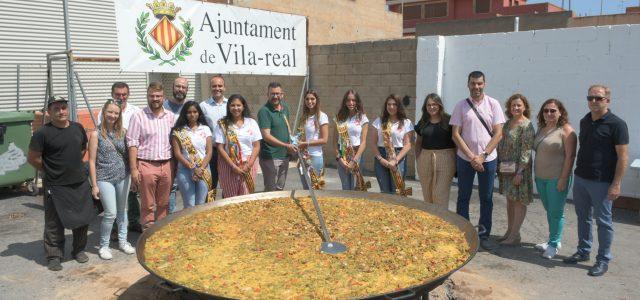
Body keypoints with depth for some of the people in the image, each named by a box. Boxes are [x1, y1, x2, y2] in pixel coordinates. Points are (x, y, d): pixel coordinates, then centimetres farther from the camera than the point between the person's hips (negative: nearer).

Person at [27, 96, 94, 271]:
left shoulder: (77, 128, 5)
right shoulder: (42, 133, -11)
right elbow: (32, 158, -7)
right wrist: (50, 170, 1)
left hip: (80, 183, 5)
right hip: (56, 187, -5)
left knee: (83, 219, 12)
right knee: (54, 224, 4)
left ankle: (79, 250, 30)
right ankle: (54, 256, 19)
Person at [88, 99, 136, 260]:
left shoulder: (122, 131, 4)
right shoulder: (96, 134, -6)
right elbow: (92, 161, -6)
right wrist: (94, 185, -8)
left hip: (123, 177, 4)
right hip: (105, 179, -4)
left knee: (122, 210, 14)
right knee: (111, 213, -8)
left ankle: (122, 240, 29)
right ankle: (103, 245, 11)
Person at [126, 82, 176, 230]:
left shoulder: (171, 116, 8)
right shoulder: (138, 116, -3)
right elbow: (132, 144, -5)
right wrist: (133, 169, -11)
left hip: (167, 165, 4)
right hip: (146, 165, -3)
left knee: (164, 204, 12)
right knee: (148, 205, 5)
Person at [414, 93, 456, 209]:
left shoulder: (448, 120, -2)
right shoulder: (423, 122, 11)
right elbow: (418, 142, 18)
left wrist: (456, 160, -7)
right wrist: (418, 158, 8)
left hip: (445, 159, -4)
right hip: (425, 159, 4)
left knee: (441, 195, -5)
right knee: (427, 194, 10)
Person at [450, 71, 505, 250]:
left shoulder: (493, 104, 0)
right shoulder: (461, 106, 0)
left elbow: (498, 134, -3)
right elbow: (455, 135, -4)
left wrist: (482, 156, -11)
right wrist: (471, 157, -11)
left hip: (488, 159, 0)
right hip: (465, 159, 0)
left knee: (486, 199, 8)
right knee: (463, 197, 8)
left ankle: (484, 235, 20)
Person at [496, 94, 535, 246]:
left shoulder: (526, 125, -12)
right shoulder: (508, 123, 12)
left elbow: (526, 151, -17)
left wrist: (520, 172, -21)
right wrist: (499, 165, 13)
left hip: (518, 169, -8)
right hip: (506, 168, 8)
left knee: (519, 201, 1)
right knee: (510, 199, 15)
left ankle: (515, 235, 8)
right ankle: (509, 231, 25)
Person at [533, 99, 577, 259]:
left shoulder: (565, 130, -11)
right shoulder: (541, 129, 11)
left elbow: (570, 156, -14)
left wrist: (563, 179, -18)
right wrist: (535, 173, 13)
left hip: (557, 178, -7)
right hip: (541, 178, 7)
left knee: (556, 212, 1)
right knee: (549, 210, 16)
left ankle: (554, 244, 14)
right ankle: (553, 240, 28)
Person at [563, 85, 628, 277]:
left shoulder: (616, 124, -11)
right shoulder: (584, 121, 9)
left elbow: (623, 156, -13)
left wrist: (616, 184, -17)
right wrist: (577, 170, 14)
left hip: (602, 182, -6)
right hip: (580, 178, 6)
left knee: (603, 221, 4)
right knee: (583, 217, 16)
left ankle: (603, 260, 16)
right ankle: (583, 251, 30)